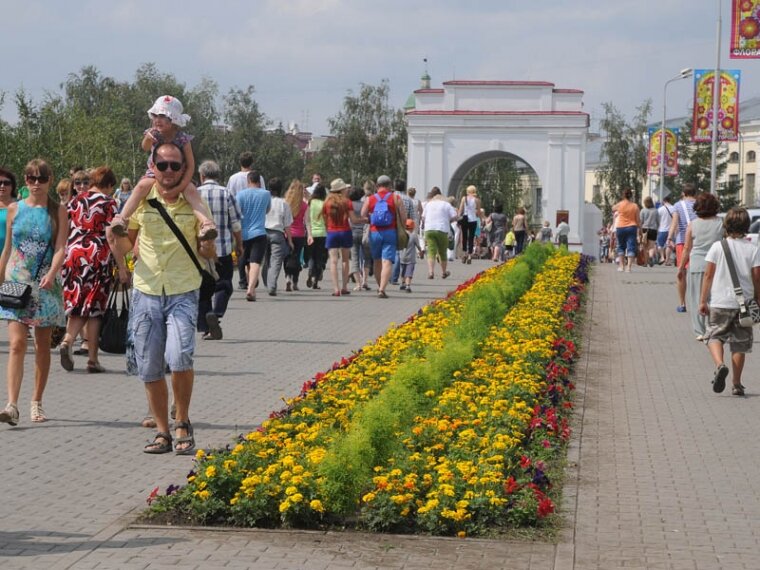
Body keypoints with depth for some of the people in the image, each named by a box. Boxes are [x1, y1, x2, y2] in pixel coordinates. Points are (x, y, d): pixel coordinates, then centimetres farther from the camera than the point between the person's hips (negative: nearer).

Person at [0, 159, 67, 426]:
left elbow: (60, 247, -6)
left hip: (45, 284, 0)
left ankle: (36, 403, 20)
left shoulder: (57, 211, 3)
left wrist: (52, 274, -23)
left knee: (42, 346, 8)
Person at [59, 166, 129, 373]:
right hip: (98, 257, -4)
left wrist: (62, 260, 21)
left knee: (77, 304, 12)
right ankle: (92, 359, 4)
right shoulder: (108, 203, -3)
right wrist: (122, 267, -6)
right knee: (94, 307, 2)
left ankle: (67, 341, -14)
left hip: (72, 256, 4)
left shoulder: (74, 201, 11)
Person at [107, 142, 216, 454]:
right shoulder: (140, 201, 3)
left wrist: (207, 243, -18)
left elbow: (210, 254, 5)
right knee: (149, 369, 6)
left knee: (179, 357, -21)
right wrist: (115, 239, -11)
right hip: (146, 293, 3)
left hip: (183, 293, -3)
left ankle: (183, 423, -1)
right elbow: (124, 247, 12)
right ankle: (162, 432, 21)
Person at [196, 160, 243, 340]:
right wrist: (239, 245, 11)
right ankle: (216, 313, -20)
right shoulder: (227, 194, -3)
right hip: (223, 250, -1)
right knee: (223, 284, 8)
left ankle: (205, 328, 9)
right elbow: (236, 224, -1)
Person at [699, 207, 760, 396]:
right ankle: (737, 384, 12)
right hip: (744, 303, 1)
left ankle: (720, 364, -17)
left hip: (720, 303, -1)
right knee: (739, 343, 10)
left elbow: (708, 275, -4)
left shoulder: (717, 247, -4)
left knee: (714, 336, 12)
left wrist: (702, 300, 2)